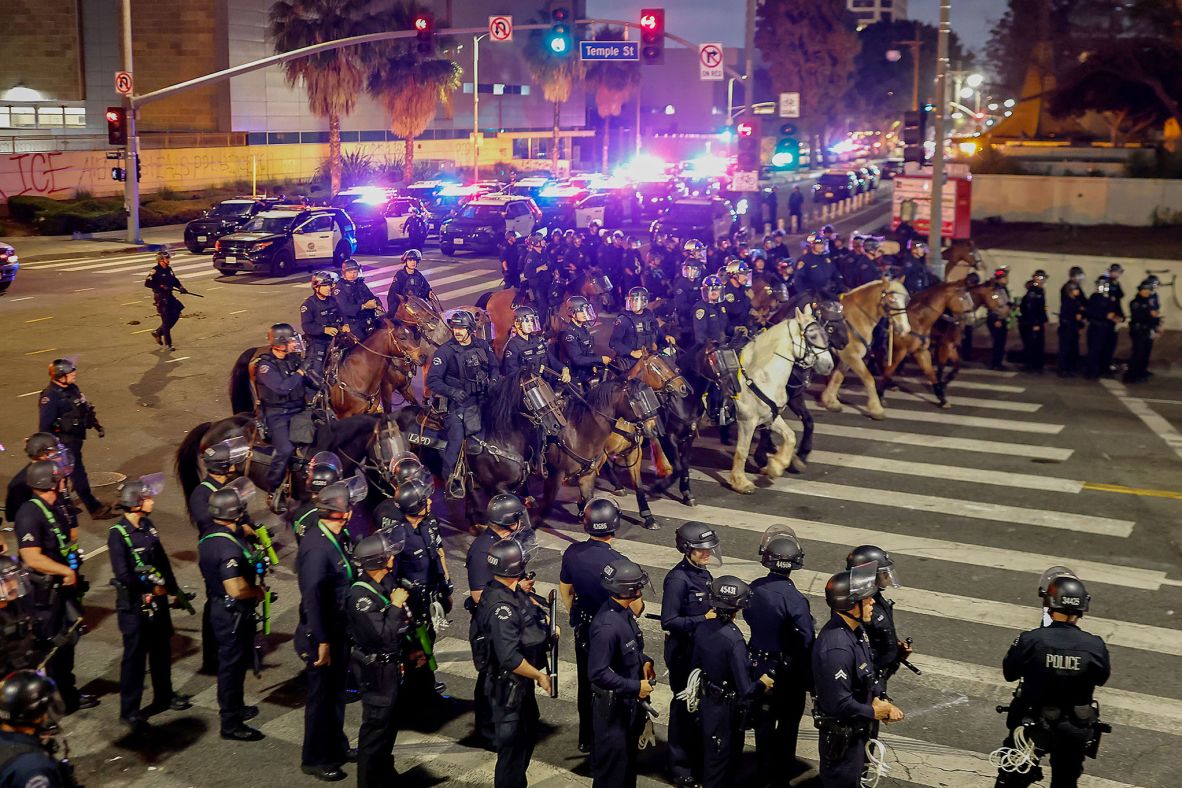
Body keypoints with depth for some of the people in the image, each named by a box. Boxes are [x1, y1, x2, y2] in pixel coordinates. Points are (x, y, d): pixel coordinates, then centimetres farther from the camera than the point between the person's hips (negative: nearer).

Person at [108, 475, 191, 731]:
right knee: (135, 655, 0)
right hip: (134, 603, -8)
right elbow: (123, 574, -24)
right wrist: (152, 587, -14)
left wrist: (174, 590, 15)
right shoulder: (118, 533, -19)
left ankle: (164, 696, 36)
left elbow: (162, 559, 12)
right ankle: (129, 710, 11)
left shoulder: (146, 525, 3)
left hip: (157, 598, 8)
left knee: (162, 649, 19)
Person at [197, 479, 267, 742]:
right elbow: (237, 589, -36)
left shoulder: (208, 539, 3)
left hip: (220, 608, 10)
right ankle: (231, 724, 14)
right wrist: (258, 591, -16)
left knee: (234, 661, 24)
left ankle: (235, 708, 41)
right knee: (232, 664, 2)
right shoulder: (228, 546, -29)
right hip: (233, 614, -10)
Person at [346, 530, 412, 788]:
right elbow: (382, 634, -32)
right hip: (375, 670, -9)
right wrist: (396, 606, -24)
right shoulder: (360, 595, -25)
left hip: (390, 664, 9)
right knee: (376, 725, 1)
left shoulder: (387, 582, 1)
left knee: (390, 721, 21)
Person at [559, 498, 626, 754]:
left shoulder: (572, 553, -11)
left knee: (585, 683, 20)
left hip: (582, 629, 5)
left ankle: (586, 739, 34)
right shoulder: (616, 562, -28)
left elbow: (565, 590, 5)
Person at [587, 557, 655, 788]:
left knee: (629, 754, 24)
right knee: (612, 761, 6)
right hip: (612, 706, -9)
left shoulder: (625, 612, -2)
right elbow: (598, 673, -31)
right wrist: (636, 687, -24)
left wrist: (644, 661, -2)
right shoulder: (607, 626, -31)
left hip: (630, 700, 9)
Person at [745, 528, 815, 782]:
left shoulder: (754, 588, -11)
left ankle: (766, 770, 31)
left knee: (763, 718, 18)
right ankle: (784, 765, 33)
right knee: (789, 719, 18)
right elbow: (807, 644, -22)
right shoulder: (794, 599, -27)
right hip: (786, 670, -4)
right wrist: (810, 680, -11)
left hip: (758, 663, 5)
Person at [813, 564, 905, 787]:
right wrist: (874, 712, -17)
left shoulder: (856, 630, -3)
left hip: (856, 729, 9)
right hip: (841, 734, -9)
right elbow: (840, 704, -32)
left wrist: (881, 702, -3)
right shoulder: (836, 649, -36)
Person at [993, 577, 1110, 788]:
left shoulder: (1030, 640, -24)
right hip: (1075, 730, 1)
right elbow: (1102, 679, 0)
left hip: (1032, 724, -1)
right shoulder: (1094, 646, -19)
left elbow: (1009, 673, -8)